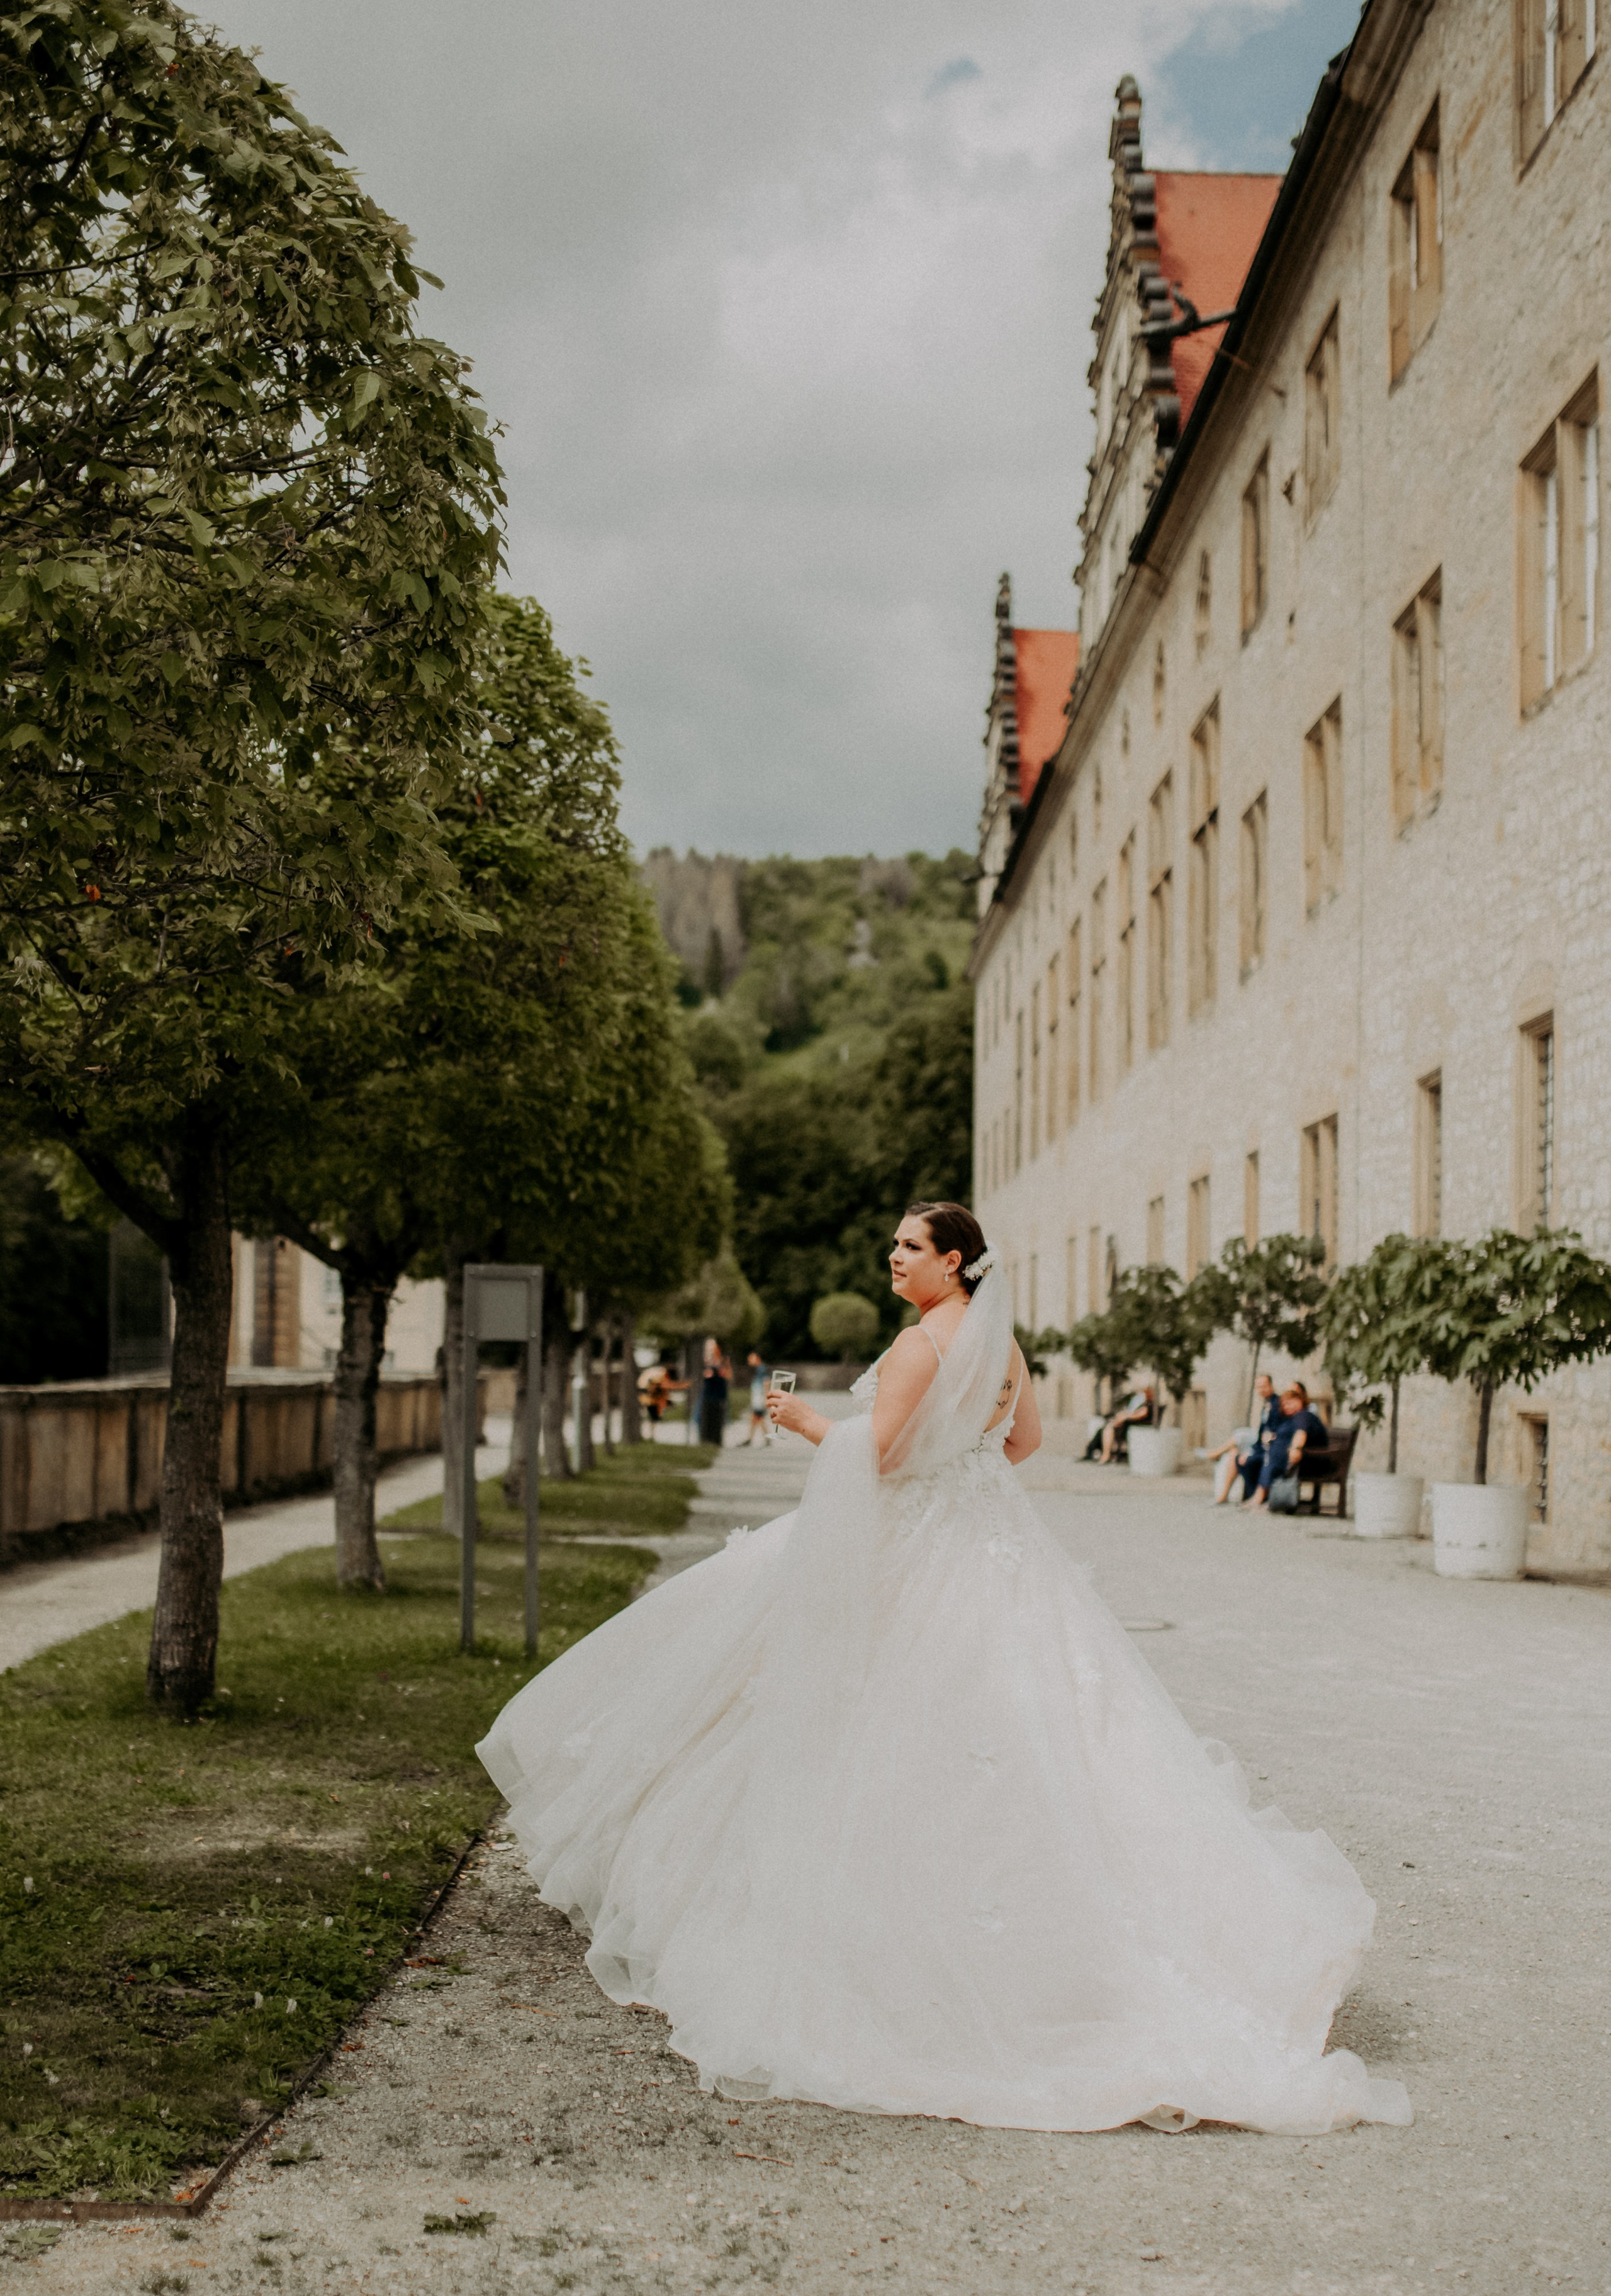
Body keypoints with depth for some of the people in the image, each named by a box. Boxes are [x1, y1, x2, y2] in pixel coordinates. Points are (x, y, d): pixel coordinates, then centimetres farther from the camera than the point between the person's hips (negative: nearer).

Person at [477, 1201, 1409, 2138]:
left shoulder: (922, 1343, -18)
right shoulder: (1003, 1342, 8)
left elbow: (871, 1454, -20)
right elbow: (1026, 1437, 20)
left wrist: (808, 1418, -5)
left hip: (922, 1561, -8)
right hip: (999, 1543, 8)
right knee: (1028, 1729, 10)